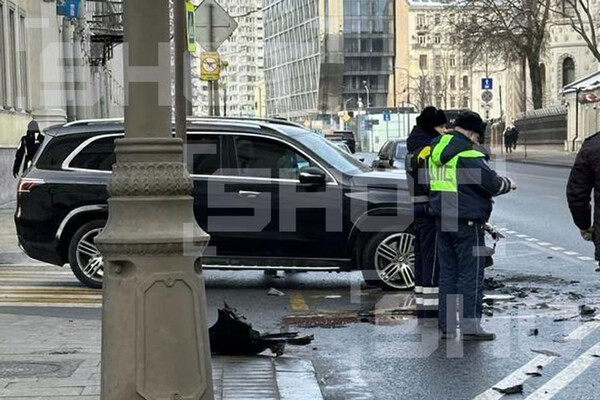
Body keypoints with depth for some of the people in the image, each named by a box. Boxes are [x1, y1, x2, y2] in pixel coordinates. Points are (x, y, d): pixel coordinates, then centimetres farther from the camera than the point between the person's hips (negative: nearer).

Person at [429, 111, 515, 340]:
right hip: (467, 223, -8)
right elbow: (493, 184, -17)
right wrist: (508, 184, 3)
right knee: (471, 275, -2)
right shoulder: (469, 155, -16)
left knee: (447, 273, 12)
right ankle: (470, 326, -2)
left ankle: (446, 326, 14)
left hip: (442, 221, 8)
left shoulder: (437, 151, 11)